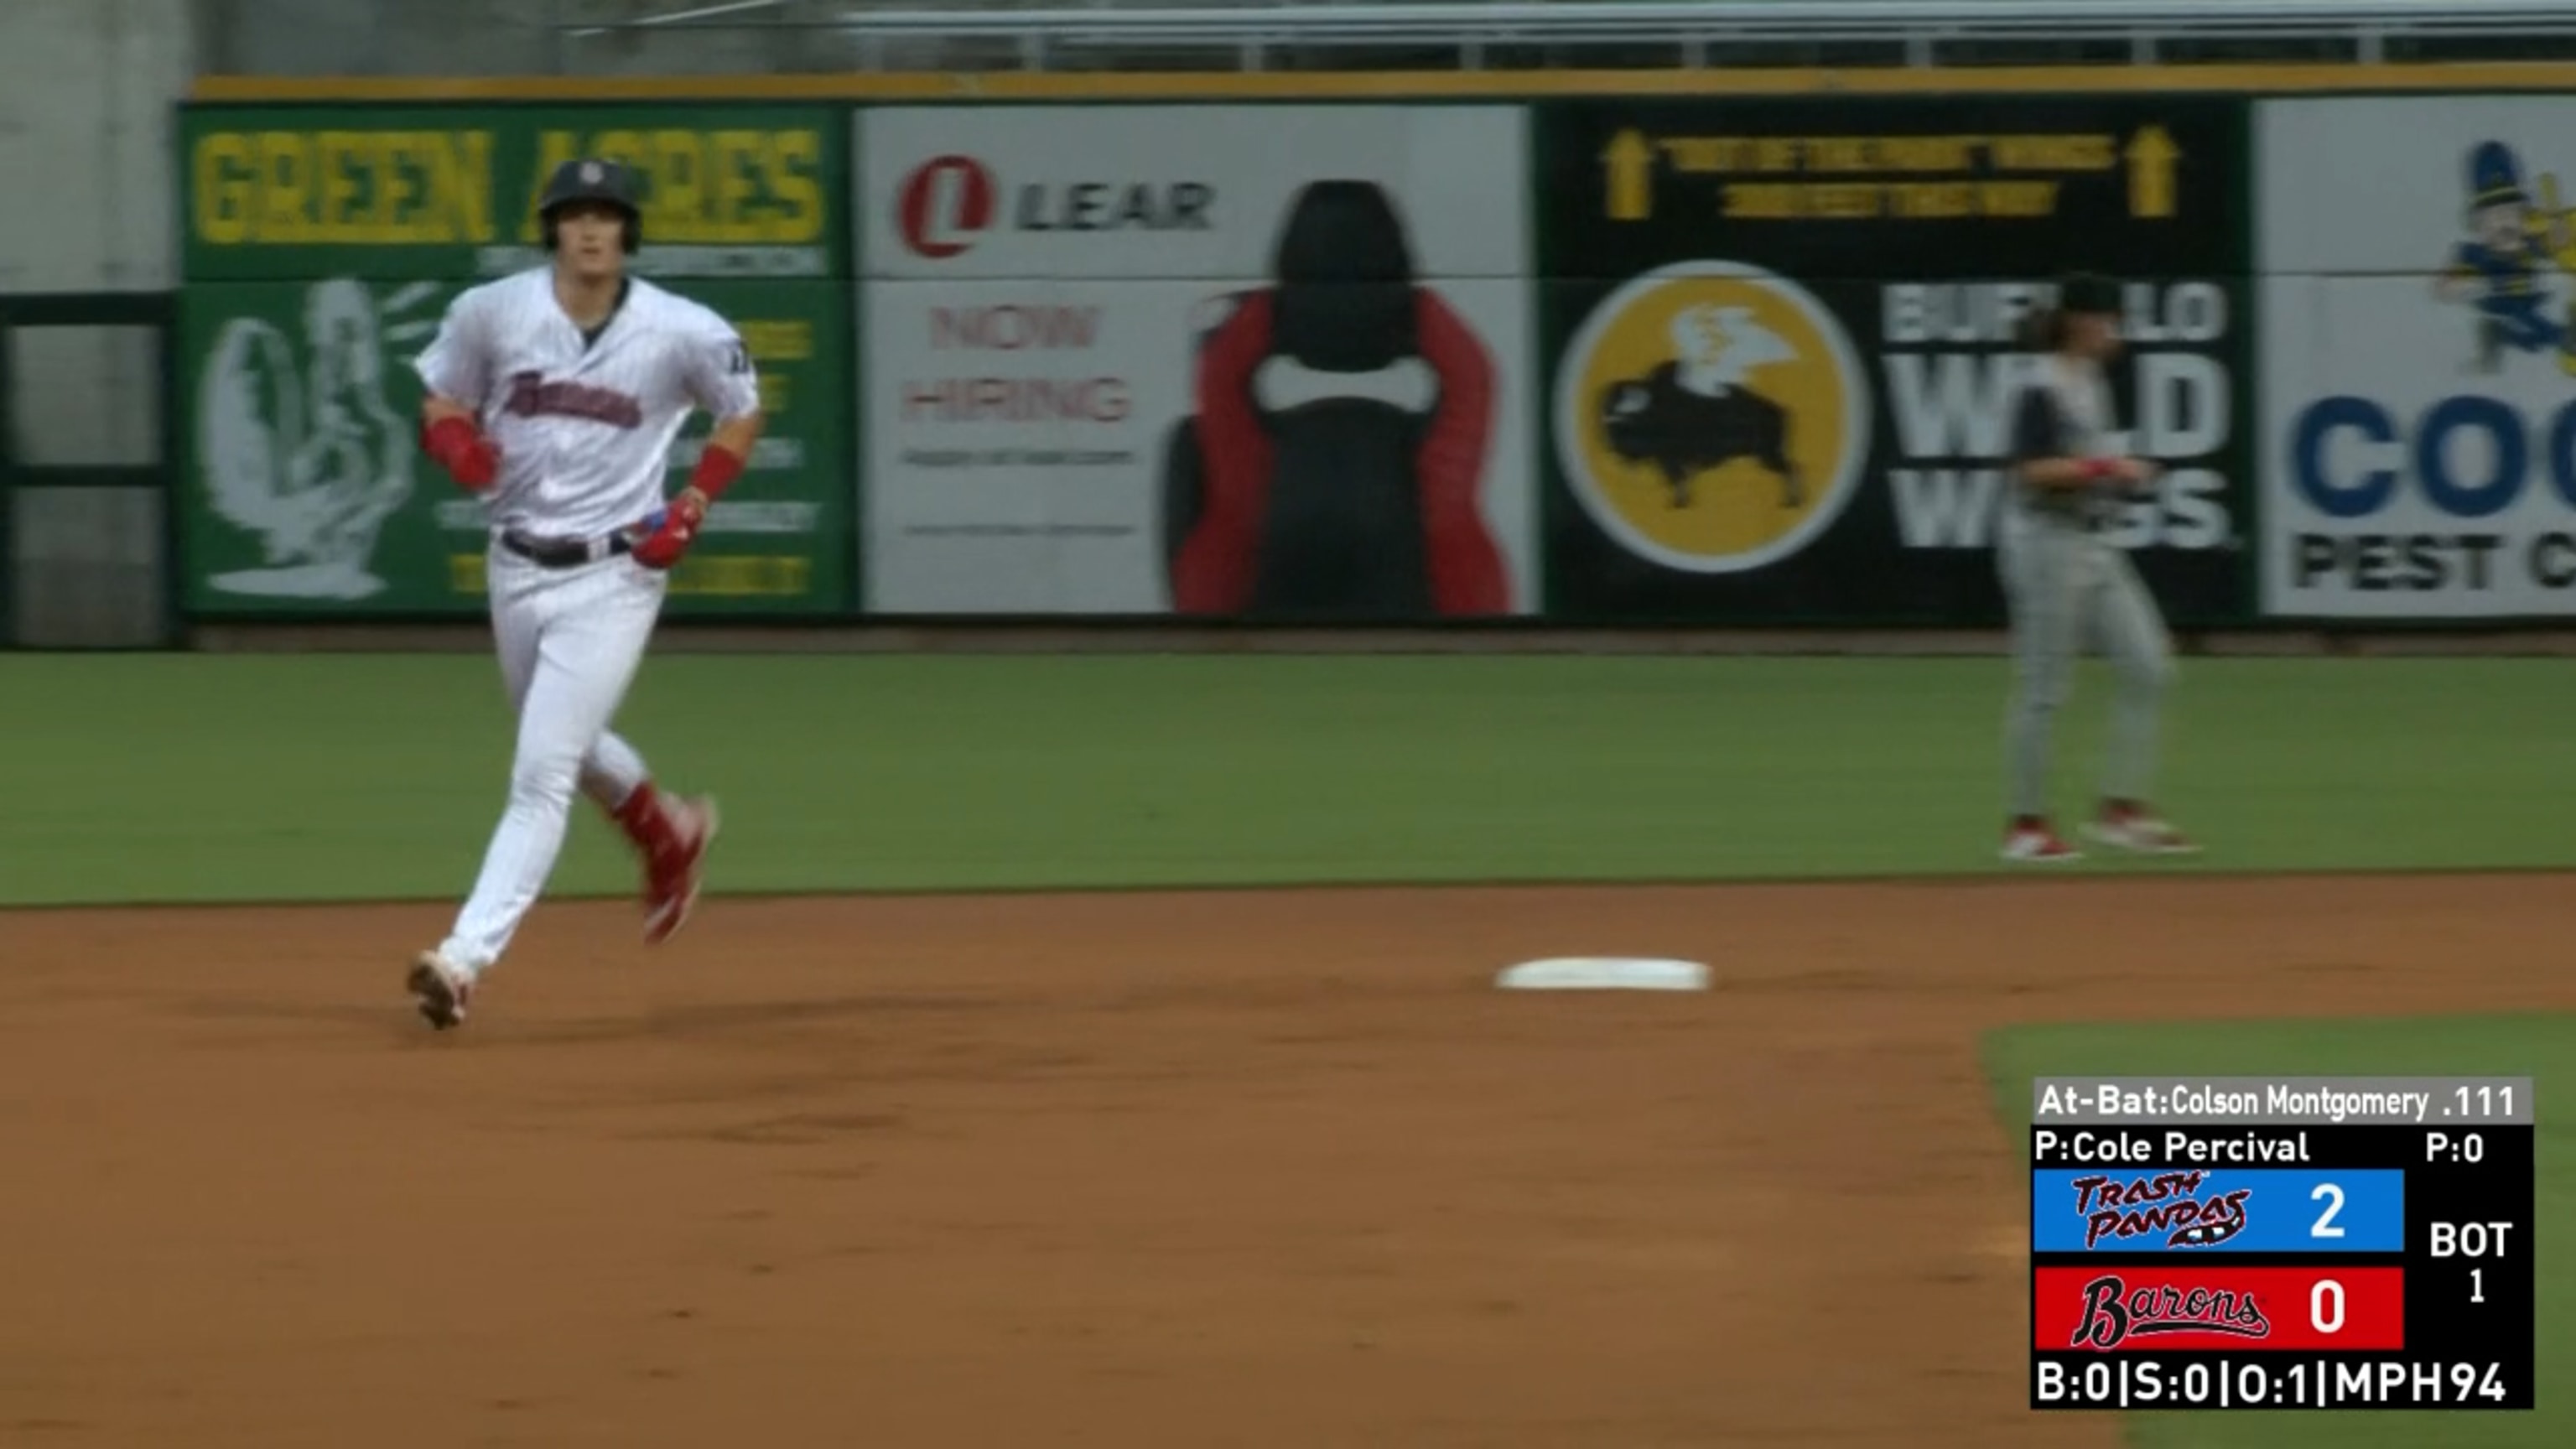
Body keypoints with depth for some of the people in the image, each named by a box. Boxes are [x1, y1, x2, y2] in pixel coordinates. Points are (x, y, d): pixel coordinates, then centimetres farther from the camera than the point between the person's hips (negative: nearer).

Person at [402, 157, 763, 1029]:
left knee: (542, 773, -13)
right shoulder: (490, 312, -7)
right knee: (564, 748, 24)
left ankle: (465, 961, -17)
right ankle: (668, 834, 53)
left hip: (612, 574, -4)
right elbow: (442, 401, 7)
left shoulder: (684, 334, -12)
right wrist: (457, 442, -17)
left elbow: (742, 413, 6)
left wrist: (692, 506, -7)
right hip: (517, 566, 4)